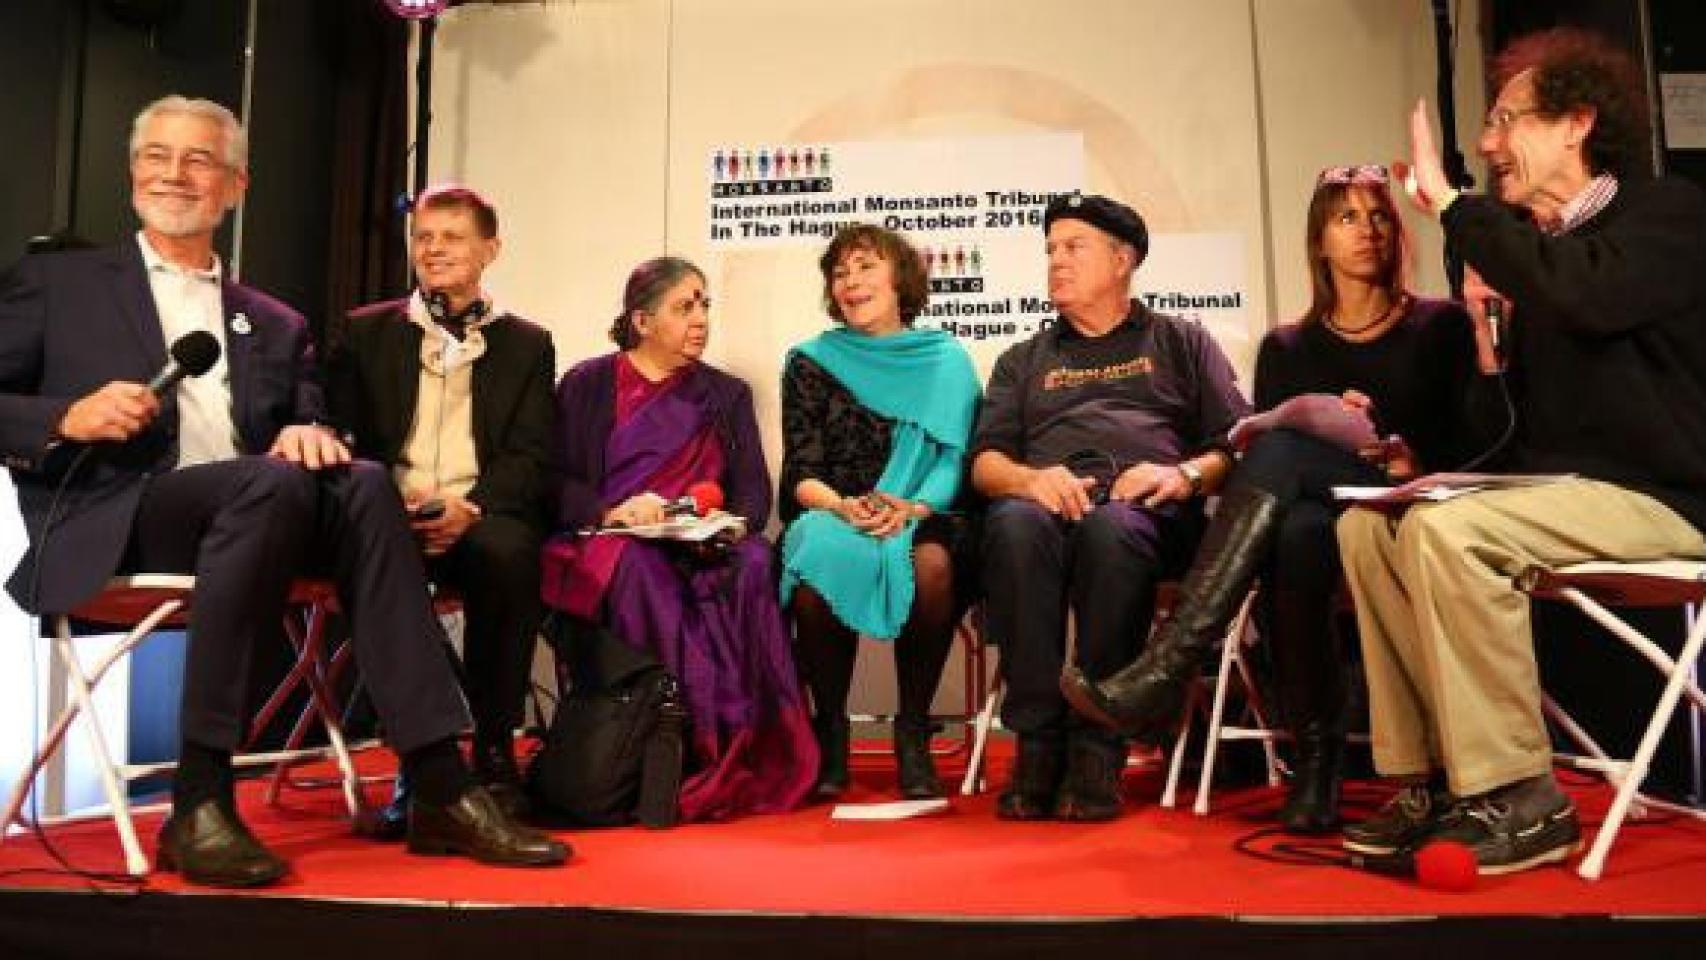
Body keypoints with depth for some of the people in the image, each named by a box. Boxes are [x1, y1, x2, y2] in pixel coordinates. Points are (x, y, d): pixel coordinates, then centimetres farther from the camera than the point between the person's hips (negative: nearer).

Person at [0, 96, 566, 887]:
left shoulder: (275, 324, 24)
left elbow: (305, 424, 13)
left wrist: (309, 434, -11)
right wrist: (70, 418, -10)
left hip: (249, 506, 3)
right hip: (110, 521, -3)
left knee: (362, 485, -30)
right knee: (273, 484, -35)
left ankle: (440, 790, -32)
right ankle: (200, 803, -30)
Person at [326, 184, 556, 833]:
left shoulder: (526, 343, 16)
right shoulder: (367, 331, 20)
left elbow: (531, 459, 5)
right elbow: (344, 434, 8)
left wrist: (470, 505, -16)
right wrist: (394, 502, -13)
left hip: (483, 514, -1)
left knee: (506, 551, -36)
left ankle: (494, 754, -20)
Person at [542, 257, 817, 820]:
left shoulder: (726, 394, 20)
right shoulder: (586, 385, 13)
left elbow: (754, 492, 11)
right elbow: (556, 482, 1)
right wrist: (611, 512, -18)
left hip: (704, 552, 2)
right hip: (603, 548, -1)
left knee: (752, 564, -32)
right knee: (641, 567, -36)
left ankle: (741, 757, -29)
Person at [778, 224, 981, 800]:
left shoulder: (948, 361, 13)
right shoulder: (811, 363, 13)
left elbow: (958, 462, 3)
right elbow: (800, 476, 5)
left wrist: (912, 507, -16)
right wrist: (845, 506, -17)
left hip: (923, 522, 0)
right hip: (830, 519, 1)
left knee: (932, 565, -36)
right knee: (822, 561, -35)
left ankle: (913, 732, -15)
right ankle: (830, 729, -12)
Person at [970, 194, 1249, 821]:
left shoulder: (1181, 342, 26)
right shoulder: (1023, 361, 31)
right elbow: (985, 463, 17)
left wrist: (1186, 474, -8)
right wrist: (1028, 478, -6)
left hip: (1148, 510, -1)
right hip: (1047, 499, 2)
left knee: (1111, 528, -38)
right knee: (1014, 523, -35)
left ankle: (1096, 752, -33)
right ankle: (1037, 744, -33)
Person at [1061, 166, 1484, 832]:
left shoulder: (1440, 326, 17)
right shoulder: (1286, 347, 21)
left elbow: (1468, 442, 10)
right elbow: (1255, 442, 11)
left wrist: (1415, 458, -12)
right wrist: (1335, 434, -8)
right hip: (1312, 511, 2)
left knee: (1281, 450, -36)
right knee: (1294, 538, -38)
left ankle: (1166, 672, -43)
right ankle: (1315, 756, -31)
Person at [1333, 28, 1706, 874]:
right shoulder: (1537, 248, 16)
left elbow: (1585, 296, -30)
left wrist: (1447, 200, -21)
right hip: (1563, 487, 8)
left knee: (1447, 530, -30)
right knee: (1366, 523, -7)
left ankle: (1519, 801, -20)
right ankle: (1431, 778, -7)